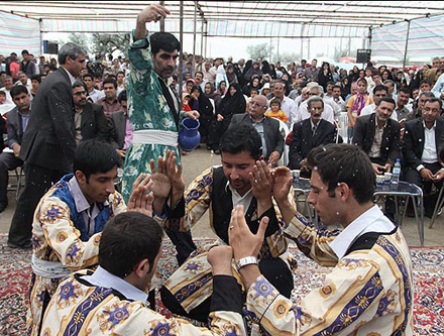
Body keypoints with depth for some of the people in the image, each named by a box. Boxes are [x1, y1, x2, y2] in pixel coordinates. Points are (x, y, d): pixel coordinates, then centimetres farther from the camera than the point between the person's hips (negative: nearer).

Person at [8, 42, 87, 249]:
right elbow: (62, 124, -24)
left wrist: (72, 154, 15)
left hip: (47, 148, 10)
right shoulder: (59, 84, -18)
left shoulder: (57, 80, 14)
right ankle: (18, 238, 20)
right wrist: (74, 156, -21)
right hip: (43, 149, -10)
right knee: (33, 194, 4)